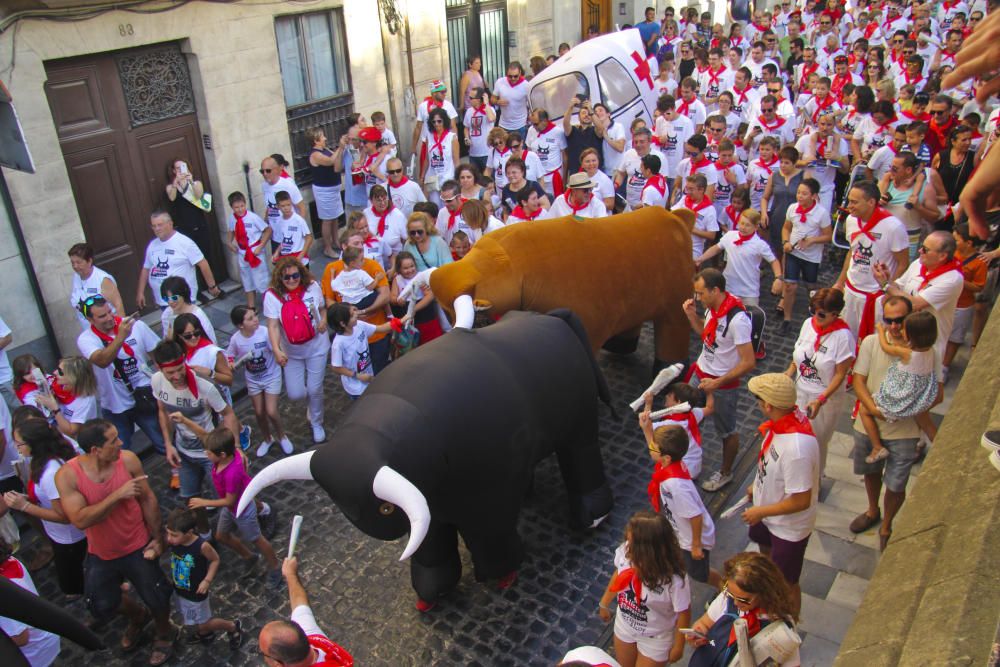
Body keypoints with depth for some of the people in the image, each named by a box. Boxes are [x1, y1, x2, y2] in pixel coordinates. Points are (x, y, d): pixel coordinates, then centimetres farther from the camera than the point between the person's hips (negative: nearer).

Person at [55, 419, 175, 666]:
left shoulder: (128, 460, -20)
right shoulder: (66, 475, -23)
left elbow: (148, 499, -9)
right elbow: (80, 520, -30)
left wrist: (157, 538, -6)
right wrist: (118, 495, -36)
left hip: (138, 547, -1)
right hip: (101, 554, 1)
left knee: (156, 598, 8)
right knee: (101, 606, 17)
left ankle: (165, 634, 42)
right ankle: (138, 616, 52)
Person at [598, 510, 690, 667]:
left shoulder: (674, 579, -38)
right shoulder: (625, 551, -27)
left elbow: (683, 613, -19)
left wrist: (678, 646, -6)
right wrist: (604, 603, 10)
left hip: (655, 639, -4)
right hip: (624, 625, 4)